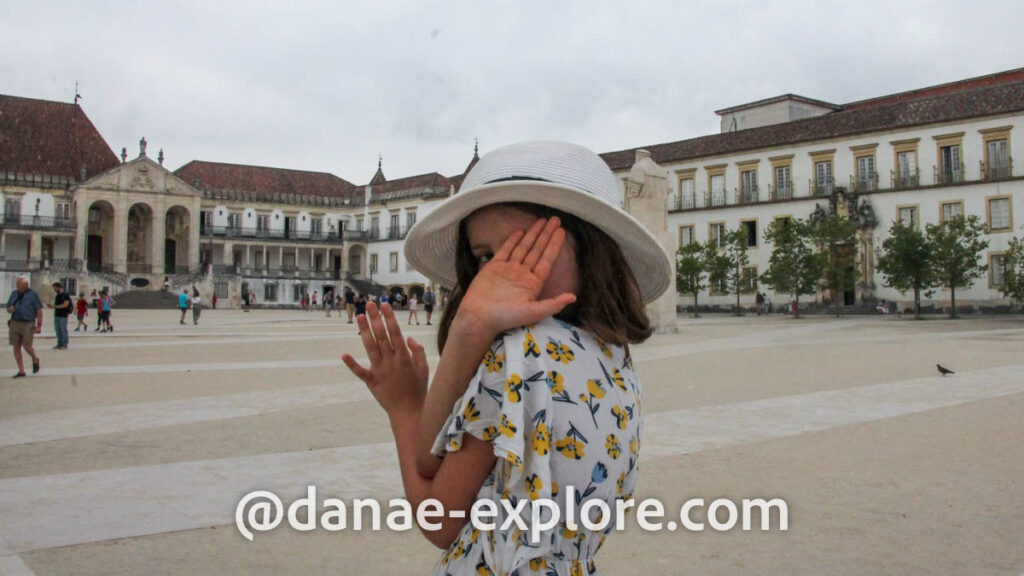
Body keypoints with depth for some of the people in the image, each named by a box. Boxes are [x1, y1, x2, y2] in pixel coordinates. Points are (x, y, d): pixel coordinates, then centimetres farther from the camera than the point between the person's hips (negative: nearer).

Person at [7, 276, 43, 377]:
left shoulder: (33, 294, -4)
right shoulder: (14, 294, 10)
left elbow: (39, 311, -5)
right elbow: (8, 308, 17)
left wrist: (39, 325, -10)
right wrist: (10, 309, -8)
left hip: (28, 324, -5)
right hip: (15, 323, 5)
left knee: (27, 346, -11)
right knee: (16, 348, 2)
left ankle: (35, 359, 22)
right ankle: (21, 371, 9)